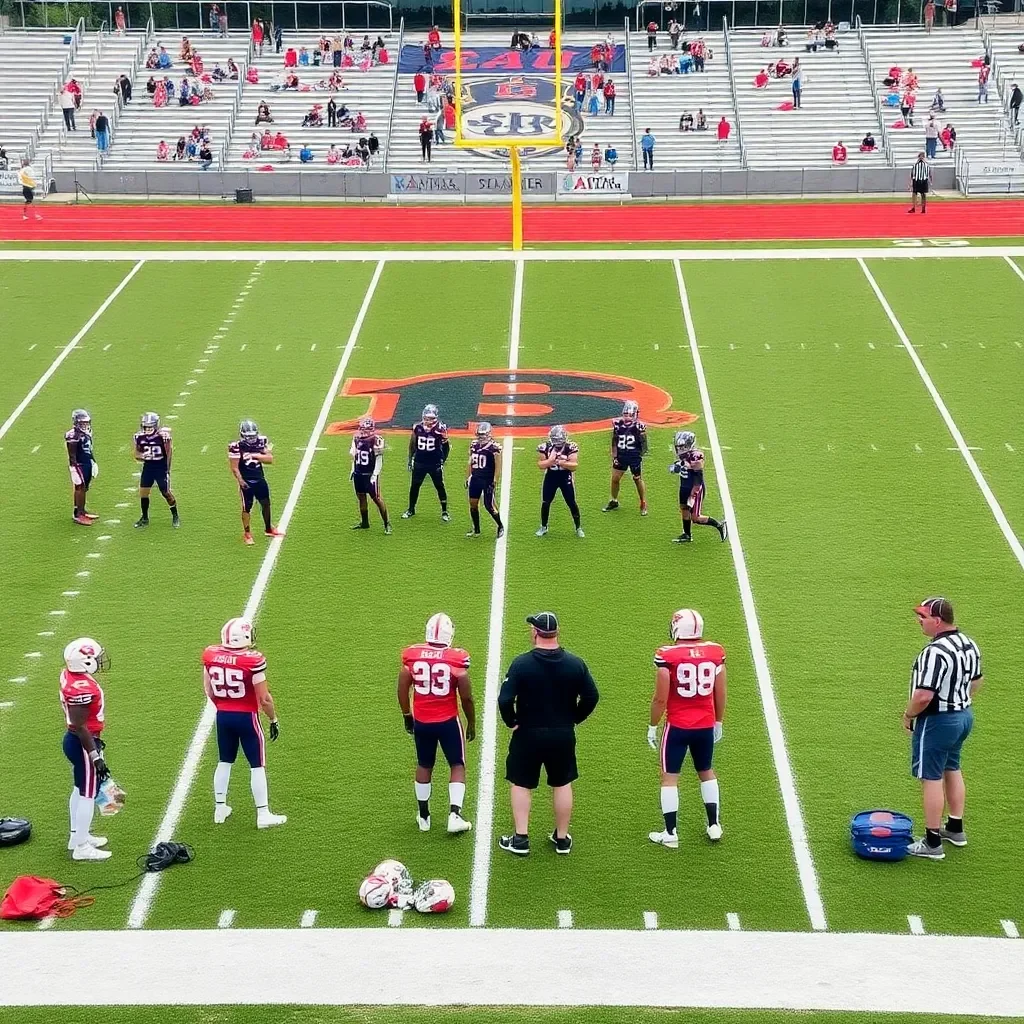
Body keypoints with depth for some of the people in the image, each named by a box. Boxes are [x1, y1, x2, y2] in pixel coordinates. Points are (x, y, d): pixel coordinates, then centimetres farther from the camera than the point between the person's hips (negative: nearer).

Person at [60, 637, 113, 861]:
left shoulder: (70, 675, 1)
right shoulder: (81, 688, -29)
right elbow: (80, 727, -26)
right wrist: (96, 757, -21)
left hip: (75, 740, 10)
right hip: (82, 744, -10)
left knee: (80, 789, 22)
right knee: (88, 794, 0)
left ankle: (77, 836, 35)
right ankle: (81, 847, 9)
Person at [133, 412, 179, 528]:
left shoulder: (163, 436, -16)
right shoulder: (139, 437, -3)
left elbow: (169, 452, -7)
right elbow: (137, 454, 8)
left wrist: (168, 469, -6)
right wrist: (141, 456, -15)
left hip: (161, 467, -4)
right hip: (148, 467, 4)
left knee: (166, 492, -2)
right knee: (143, 491, 2)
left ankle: (175, 517, 15)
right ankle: (144, 518, 17)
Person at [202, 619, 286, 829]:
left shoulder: (210, 656, -5)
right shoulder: (253, 660, -21)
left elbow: (208, 690, 8)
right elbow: (264, 698, -15)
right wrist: (273, 720, 0)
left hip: (223, 716, 5)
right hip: (246, 717, -5)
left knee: (224, 761, 21)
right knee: (257, 765, 6)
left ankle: (220, 808, 29)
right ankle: (263, 815, 10)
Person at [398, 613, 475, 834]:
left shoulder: (412, 656, -7)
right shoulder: (456, 660, -15)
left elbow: (402, 690, 2)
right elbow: (466, 697, -9)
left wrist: (407, 716, 18)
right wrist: (471, 723, 7)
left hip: (421, 721, 3)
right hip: (448, 722, -3)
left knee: (424, 766, 20)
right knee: (457, 766, 13)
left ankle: (423, 816, 28)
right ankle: (454, 814, 1)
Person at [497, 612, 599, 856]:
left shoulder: (522, 664, -16)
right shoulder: (575, 664, -7)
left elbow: (505, 699, -20)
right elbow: (591, 697, -3)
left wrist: (512, 722, -3)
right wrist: (573, 719, 10)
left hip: (528, 735, -2)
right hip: (563, 735, 3)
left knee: (521, 784, 13)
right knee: (562, 784, 17)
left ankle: (520, 839, 13)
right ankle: (562, 839, 24)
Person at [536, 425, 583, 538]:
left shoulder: (571, 447, -15)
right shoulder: (545, 447, -10)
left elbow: (574, 465, -17)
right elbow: (540, 465, -9)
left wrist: (562, 462, -32)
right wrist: (550, 461, -26)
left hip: (566, 478, -1)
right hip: (550, 477, 1)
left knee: (572, 503, 3)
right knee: (545, 503, 5)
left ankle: (578, 528, 17)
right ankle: (543, 527, 23)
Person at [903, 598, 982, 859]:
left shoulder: (935, 652, -27)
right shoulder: (970, 644, 4)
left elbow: (923, 695, -29)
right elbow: (977, 680, 17)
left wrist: (908, 715, -13)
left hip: (937, 721, -10)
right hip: (964, 715, 10)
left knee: (932, 778, -1)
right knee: (952, 770, 23)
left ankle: (932, 842, 5)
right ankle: (955, 829, 35)